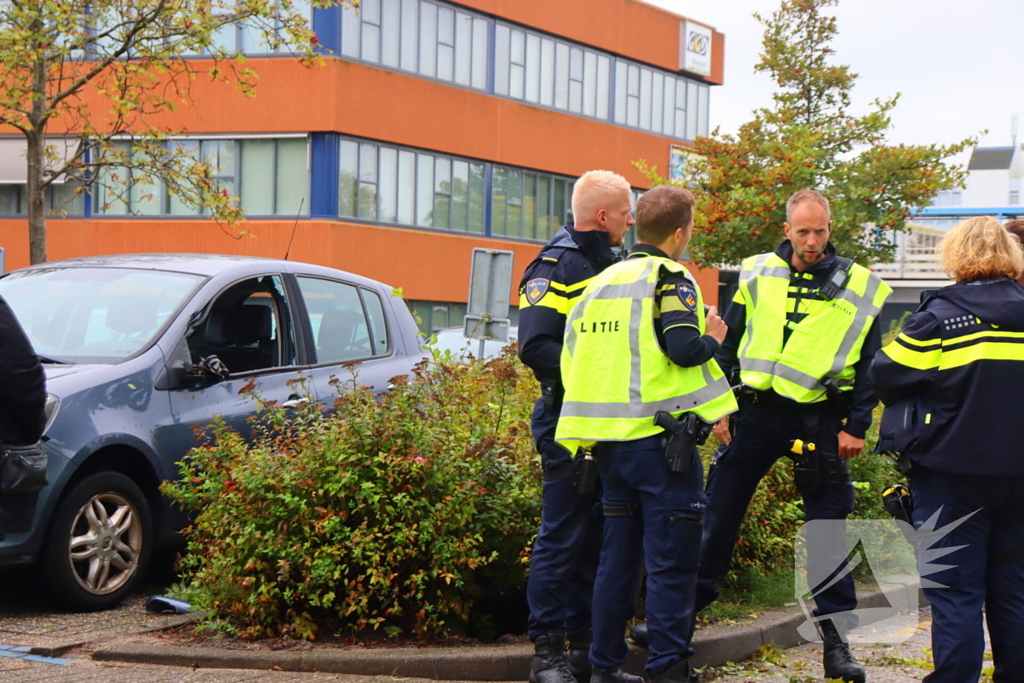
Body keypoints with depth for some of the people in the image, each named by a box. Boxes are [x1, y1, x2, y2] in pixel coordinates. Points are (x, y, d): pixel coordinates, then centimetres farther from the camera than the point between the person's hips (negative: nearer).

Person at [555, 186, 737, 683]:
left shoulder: (600, 283, 15)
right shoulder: (669, 278, -7)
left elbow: (571, 356, 16)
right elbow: (684, 348, -20)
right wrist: (712, 339, 0)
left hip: (608, 439, 7)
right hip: (659, 437, -7)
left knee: (618, 554, 14)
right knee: (671, 559, -2)